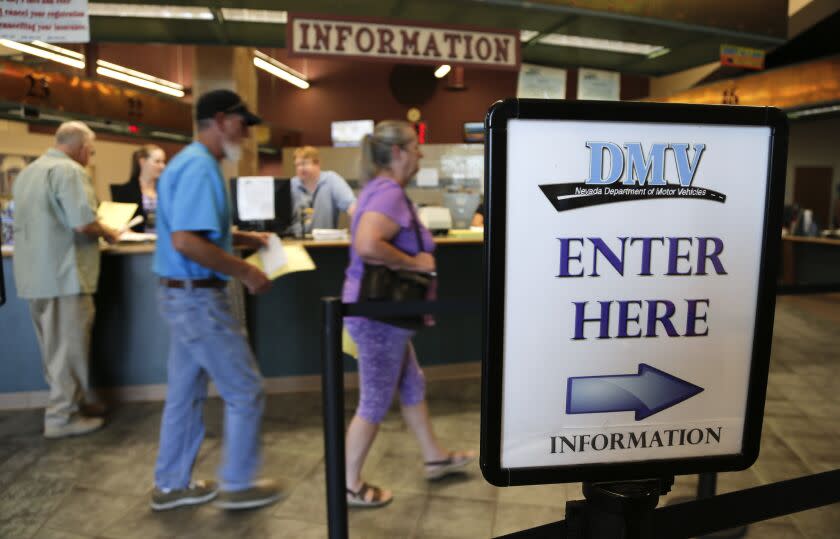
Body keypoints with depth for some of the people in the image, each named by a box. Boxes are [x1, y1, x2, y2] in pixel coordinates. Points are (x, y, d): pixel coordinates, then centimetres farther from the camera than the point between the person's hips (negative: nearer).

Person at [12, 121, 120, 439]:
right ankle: (62, 417, 6)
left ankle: (70, 401, 27)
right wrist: (108, 233, -3)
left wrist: (97, 232, 26)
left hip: (34, 273, 9)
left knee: (55, 347, 16)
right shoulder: (69, 170, -13)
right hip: (62, 273, -9)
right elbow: (83, 222, -23)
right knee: (68, 348, -1)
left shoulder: (29, 171, 17)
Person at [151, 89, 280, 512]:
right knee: (245, 391, 3)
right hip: (199, 298, -10)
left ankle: (171, 485, 32)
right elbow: (185, 241, -28)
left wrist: (241, 238, 14)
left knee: (184, 393, 18)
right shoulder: (200, 167, -19)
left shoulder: (190, 162, 14)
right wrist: (244, 271, -21)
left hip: (184, 294, 10)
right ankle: (237, 485, 19)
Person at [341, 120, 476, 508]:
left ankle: (435, 459, 40)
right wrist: (416, 263, -24)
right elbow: (368, 245, -38)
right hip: (377, 313, -11)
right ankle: (350, 486, 23)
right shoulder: (389, 192, -21)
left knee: (412, 386, 22)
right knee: (375, 402, 5)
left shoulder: (381, 189, 11)